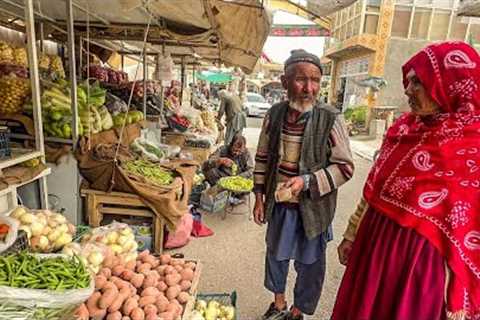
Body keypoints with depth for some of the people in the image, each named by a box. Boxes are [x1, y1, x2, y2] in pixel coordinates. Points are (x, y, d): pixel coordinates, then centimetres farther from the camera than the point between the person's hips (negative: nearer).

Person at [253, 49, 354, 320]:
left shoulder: (331, 120, -18)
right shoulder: (275, 114, -7)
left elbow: (345, 167, -13)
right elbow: (263, 158, 3)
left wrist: (307, 181, -25)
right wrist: (259, 197, 4)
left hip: (313, 207, -3)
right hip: (279, 204, 4)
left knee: (309, 264, 15)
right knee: (275, 255, 22)